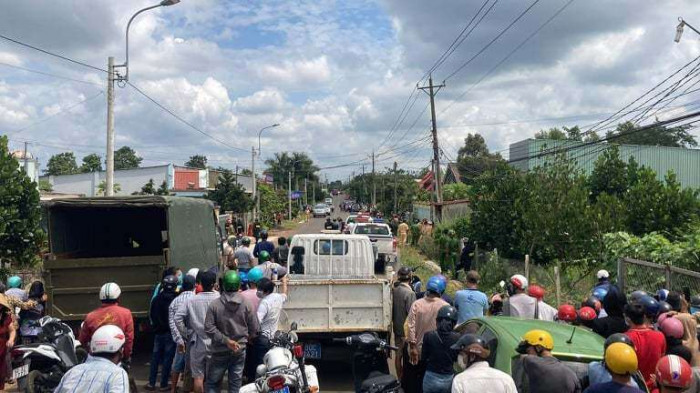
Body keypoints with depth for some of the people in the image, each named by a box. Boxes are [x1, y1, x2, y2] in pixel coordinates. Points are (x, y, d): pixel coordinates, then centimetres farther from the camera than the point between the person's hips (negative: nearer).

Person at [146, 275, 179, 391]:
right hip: (171, 333, -4)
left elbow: (151, 315, 10)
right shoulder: (176, 299, -14)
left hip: (159, 332, 4)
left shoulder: (157, 299, 0)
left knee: (155, 357, 13)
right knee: (168, 359, 3)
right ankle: (164, 385, 7)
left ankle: (151, 383, 15)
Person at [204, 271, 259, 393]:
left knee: (212, 383, 11)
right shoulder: (246, 304, -7)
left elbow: (209, 328, -17)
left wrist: (226, 340, -14)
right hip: (240, 351, 1)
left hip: (220, 351, -1)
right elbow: (254, 328, -3)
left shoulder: (214, 304, -10)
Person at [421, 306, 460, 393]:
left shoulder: (428, 336, -13)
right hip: (449, 379, 1)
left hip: (431, 378, -1)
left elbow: (423, 358, -4)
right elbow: (457, 359, 0)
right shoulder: (458, 338, -12)